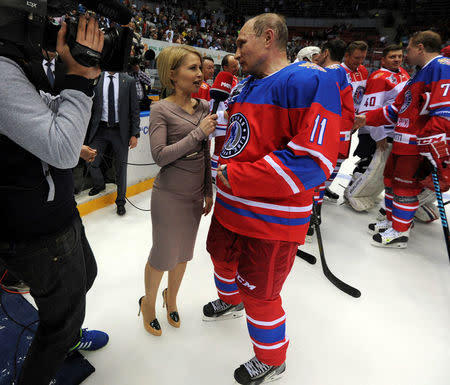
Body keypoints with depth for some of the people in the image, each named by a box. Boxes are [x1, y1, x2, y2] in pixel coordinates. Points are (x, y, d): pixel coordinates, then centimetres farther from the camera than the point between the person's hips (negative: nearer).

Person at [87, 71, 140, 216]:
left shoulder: (129, 81, 0)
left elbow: (134, 109, 0)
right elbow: (90, 105, 3)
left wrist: (134, 134, -5)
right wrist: (89, 130, -4)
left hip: (120, 130, -1)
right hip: (100, 129, 1)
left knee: (121, 166, 7)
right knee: (91, 162, 2)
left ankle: (120, 201, 23)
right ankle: (99, 184, 36)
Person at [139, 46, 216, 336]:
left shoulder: (204, 107, 3)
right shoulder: (161, 110, -12)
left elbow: (206, 153, 9)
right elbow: (160, 156, -20)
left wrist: (209, 191, 11)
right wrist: (198, 132, -22)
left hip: (196, 194, 5)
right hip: (169, 195, -5)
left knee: (184, 252, 18)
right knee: (164, 254, 8)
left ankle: (171, 297, 44)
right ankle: (149, 301, 37)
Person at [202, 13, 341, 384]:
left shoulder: (308, 81, -19)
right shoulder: (245, 86, 10)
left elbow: (312, 162, -28)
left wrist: (235, 177, -23)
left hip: (271, 218, -8)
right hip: (230, 206, 9)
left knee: (259, 293, 7)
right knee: (223, 257, 28)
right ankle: (230, 301, 63)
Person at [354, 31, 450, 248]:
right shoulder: (421, 74, 21)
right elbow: (398, 108, 22)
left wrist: (432, 145, -27)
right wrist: (368, 119, 17)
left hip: (420, 145, -10)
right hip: (403, 141, 10)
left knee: (405, 185, -3)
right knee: (392, 177, 15)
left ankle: (400, 232, 10)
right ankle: (393, 220, 30)